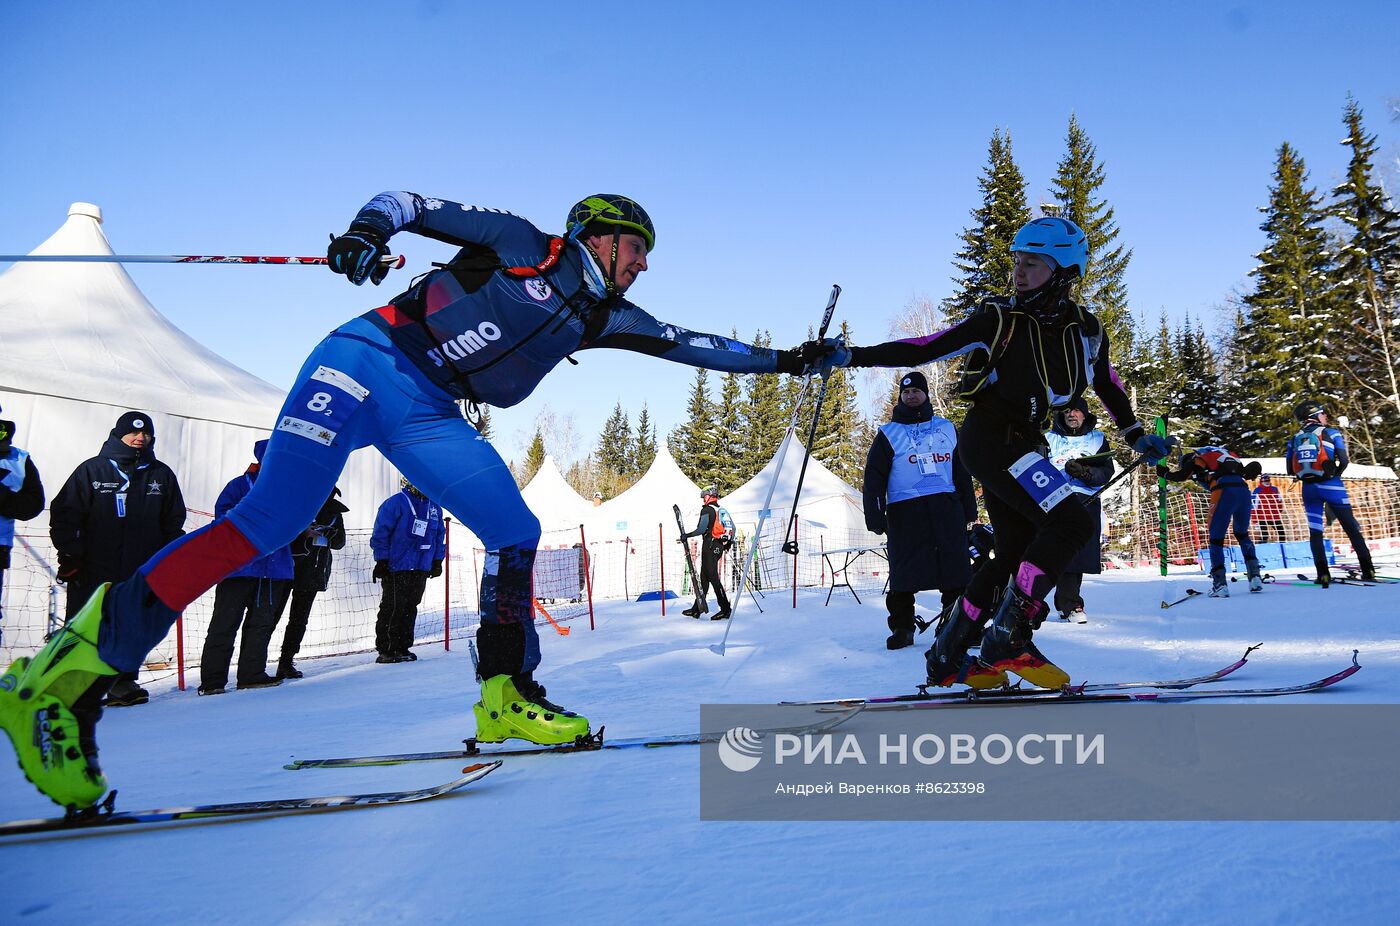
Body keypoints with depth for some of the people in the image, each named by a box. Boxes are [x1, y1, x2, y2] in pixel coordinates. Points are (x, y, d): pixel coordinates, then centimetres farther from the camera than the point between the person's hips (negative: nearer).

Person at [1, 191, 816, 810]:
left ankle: (505, 697, 5)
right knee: (271, 519, -19)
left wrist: (782, 360, 21)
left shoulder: (603, 316, 17)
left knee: (516, 533, -9)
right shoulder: (521, 245, 3)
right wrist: (370, 230, -19)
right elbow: (411, 204, 2)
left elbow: (693, 345, 21)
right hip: (368, 363, -6)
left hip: (432, 415, 6)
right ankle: (67, 672, -12)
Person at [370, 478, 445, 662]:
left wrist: (437, 560, 16)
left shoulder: (434, 507, 11)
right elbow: (380, 532, -8)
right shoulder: (395, 503, -8)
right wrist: (382, 560, -10)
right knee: (392, 608, -4)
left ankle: (402, 647, 17)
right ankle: (385, 650, 3)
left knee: (410, 608, 10)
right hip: (395, 569, -6)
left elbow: (440, 535, 20)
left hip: (421, 570, 6)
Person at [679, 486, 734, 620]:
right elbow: (732, 527, 17)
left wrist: (687, 536, -8)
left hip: (709, 545, -9)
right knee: (704, 576, 13)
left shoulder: (707, 509, -8)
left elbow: (702, 529, -18)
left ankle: (725, 609, -14)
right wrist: (729, 543, 26)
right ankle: (697, 609, 18)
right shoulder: (722, 510, 15)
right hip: (719, 547, 9)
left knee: (713, 576, -9)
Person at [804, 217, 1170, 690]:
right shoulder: (999, 321, -11)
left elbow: (1107, 383, 22)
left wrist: (1136, 434, 27)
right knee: (1072, 524, -22)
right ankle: (1007, 638, -16)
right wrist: (849, 355, -21)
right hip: (988, 438, -7)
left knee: (1016, 554, 10)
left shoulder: (1086, 330, 3)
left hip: (1023, 446, 8)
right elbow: (926, 348, -13)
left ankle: (946, 660, 19)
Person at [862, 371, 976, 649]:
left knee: (956, 573, -1)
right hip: (904, 511, -2)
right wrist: (874, 515, -8)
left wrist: (969, 511, 13)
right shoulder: (888, 434, 9)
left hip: (946, 508, 2)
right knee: (904, 574, -3)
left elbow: (962, 472, 18)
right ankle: (902, 627, 6)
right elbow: (874, 477, 3)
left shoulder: (947, 429, 17)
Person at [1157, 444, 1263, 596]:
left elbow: (1181, 475, 4)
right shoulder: (1224, 453, 33)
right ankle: (1255, 577, 15)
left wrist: (1165, 473, 18)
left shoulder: (1197, 457, 15)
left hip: (1224, 492, -6)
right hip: (1243, 490, 6)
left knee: (1216, 538, 4)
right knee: (1242, 535, 24)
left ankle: (1220, 584, -3)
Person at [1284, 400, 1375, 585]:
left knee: (1315, 531, 7)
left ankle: (1323, 575, -1)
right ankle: (1367, 570, 3)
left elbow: (1290, 469, 7)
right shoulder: (1331, 433, 1)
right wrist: (1334, 475, 12)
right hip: (1331, 486, -2)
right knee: (1351, 528, 6)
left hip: (1308, 488, 2)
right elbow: (1344, 461, -6)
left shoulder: (1294, 440, 8)